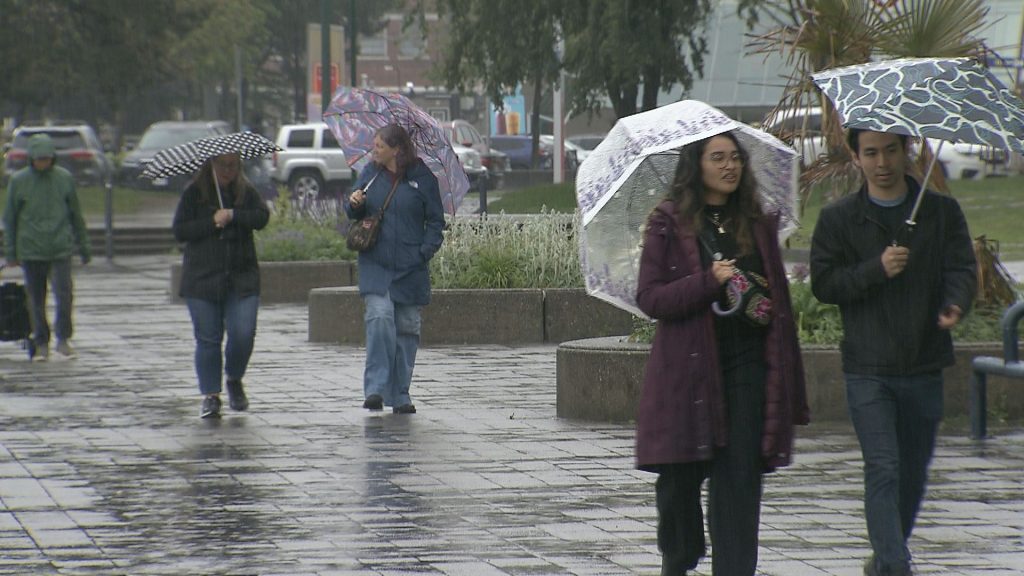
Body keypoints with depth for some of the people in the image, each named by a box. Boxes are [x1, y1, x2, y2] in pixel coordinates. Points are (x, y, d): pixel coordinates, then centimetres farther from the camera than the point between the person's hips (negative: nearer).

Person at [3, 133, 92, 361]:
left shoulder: (64, 178, 2)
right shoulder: (18, 181, 0)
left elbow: (76, 214, 10)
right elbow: (10, 218, 7)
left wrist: (84, 246, 12)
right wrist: (10, 251, 5)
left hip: (61, 248, 0)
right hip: (31, 250, 0)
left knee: (64, 294, -11)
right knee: (36, 299, 5)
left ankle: (63, 339, 4)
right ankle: (41, 344, 15)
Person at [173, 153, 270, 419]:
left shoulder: (246, 192, 8)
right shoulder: (193, 194, 2)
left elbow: (262, 217, -7)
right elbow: (180, 230, -5)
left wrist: (232, 215, -18)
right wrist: (212, 222, -15)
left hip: (241, 278, 1)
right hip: (202, 279, -1)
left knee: (243, 334, -9)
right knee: (208, 339, 0)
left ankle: (234, 380, 19)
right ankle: (210, 395, 9)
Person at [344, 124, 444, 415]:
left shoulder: (422, 177, 0)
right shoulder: (370, 173, 8)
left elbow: (435, 219, 4)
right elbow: (355, 213, 15)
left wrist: (426, 250, -9)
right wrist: (354, 204, -9)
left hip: (411, 268, -1)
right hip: (376, 265, 1)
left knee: (407, 327, 4)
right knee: (379, 317, -18)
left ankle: (400, 396, 13)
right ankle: (376, 388, -17)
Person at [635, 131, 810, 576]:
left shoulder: (758, 223, 11)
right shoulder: (669, 224, -1)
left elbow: (778, 298, 15)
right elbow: (649, 298, -8)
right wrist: (709, 282, -19)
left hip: (746, 368, 2)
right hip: (687, 368, -2)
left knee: (738, 480, -6)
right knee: (680, 479, 7)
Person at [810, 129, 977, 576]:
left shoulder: (942, 212, 6)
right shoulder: (838, 219, 3)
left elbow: (962, 269, -2)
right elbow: (823, 284, -2)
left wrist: (955, 305, -24)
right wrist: (877, 270, -17)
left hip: (925, 367, 3)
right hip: (867, 369, -3)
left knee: (913, 473, 12)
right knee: (883, 469, -14)